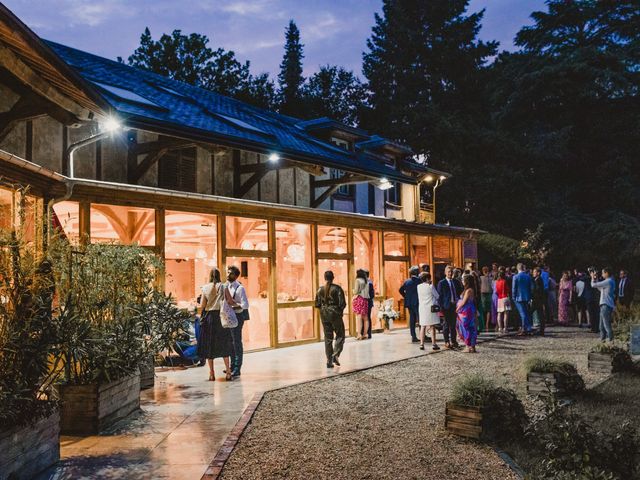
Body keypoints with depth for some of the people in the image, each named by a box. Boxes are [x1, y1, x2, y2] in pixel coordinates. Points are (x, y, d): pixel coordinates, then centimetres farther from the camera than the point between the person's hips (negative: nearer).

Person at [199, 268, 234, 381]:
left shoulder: (205, 288, -1)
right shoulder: (223, 287, -2)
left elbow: (202, 305, -3)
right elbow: (230, 302, -4)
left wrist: (201, 315, 15)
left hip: (208, 317, 0)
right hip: (221, 316, 0)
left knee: (209, 344, 7)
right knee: (224, 343, 10)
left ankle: (211, 373, 7)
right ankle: (228, 371, 6)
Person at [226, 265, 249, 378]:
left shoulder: (240, 288, -14)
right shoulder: (226, 286, 8)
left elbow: (245, 305, -21)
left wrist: (232, 308, -25)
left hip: (237, 316, -8)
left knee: (237, 342, -3)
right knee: (230, 341, 15)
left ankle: (237, 369, 3)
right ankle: (233, 366, 26)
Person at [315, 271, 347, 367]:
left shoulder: (320, 289, 0)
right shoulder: (337, 288, -10)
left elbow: (317, 304, 1)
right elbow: (342, 303, -12)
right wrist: (340, 310, 7)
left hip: (324, 315, 4)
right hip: (335, 314, -3)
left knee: (328, 338, 9)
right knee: (340, 335, 10)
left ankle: (329, 361, 8)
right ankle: (335, 355, -8)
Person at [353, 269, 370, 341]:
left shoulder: (358, 280, -6)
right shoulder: (366, 281, 13)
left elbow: (356, 291, -9)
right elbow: (367, 291, 11)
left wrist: (354, 293, 11)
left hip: (358, 299, -6)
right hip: (365, 299, 6)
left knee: (359, 317, -10)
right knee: (365, 317, 9)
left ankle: (359, 334, -14)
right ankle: (365, 334, 12)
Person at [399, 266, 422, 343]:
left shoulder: (407, 281, 5)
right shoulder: (419, 280, -10)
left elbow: (401, 290, 5)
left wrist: (406, 297, 12)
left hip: (409, 303, 5)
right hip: (417, 302, -5)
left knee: (412, 319, 8)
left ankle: (413, 337, 8)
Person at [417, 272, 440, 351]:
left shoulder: (419, 287, 2)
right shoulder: (430, 286, -10)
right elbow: (437, 296, -1)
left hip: (422, 308, 4)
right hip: (431, 308, -4)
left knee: (423, 327, 8)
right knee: (432, 327, 2)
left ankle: (422, 344, 8)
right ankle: (433, 344, 3)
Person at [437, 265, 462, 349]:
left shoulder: (456, 282, 11)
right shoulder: (441, 283, -3)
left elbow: (460, 292, 17)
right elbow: (439, 296, -4)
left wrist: (459, 302, 2)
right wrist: (441, 307, -10)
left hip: (455, 305, 4)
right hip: (447, 306, -4)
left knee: (453, 324, 10)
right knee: (447, 324, 1)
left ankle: (453, 341, 19)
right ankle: (446, 342, 8)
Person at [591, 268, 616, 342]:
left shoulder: (608, 281, -16)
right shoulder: (610, 281, 16)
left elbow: (594, 285, -15)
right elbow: (600, 288, 24)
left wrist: (593, 277, 3)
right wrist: (595, 279, 18)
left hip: (606, 305, -10)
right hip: (605, 305, 10)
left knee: (607, 324, -9)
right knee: (602, 324, 15)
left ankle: (611, 339, -8)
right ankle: (602, 338, 21)